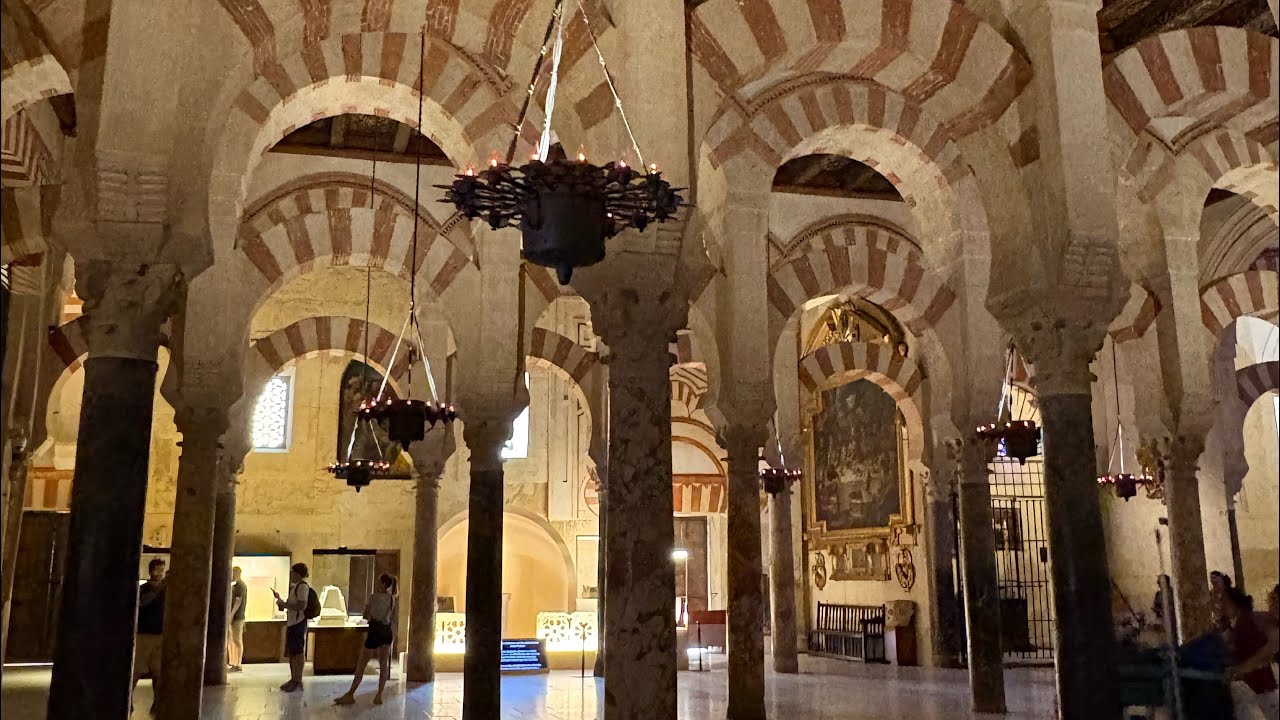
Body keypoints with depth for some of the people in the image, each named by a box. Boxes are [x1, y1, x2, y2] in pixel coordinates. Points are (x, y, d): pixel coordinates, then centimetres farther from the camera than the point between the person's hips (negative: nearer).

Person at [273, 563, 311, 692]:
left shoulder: (302, 586, -14)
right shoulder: (295, 586, 16)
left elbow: (301, 606, -24)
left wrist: (284, 604, -15)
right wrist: (280, 598, 18)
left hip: (298, 623, -10)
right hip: (292, 623, 10)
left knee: (298, 652, -4)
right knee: (291, 652, 15)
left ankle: (298, 681, 1)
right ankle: (293, 679, 23)